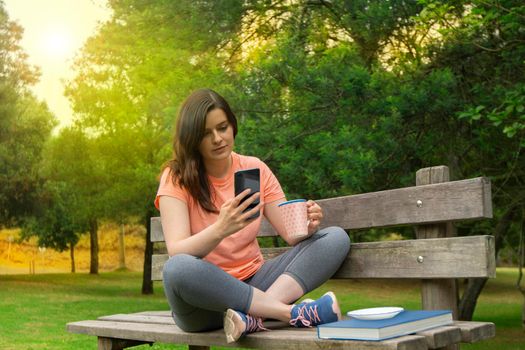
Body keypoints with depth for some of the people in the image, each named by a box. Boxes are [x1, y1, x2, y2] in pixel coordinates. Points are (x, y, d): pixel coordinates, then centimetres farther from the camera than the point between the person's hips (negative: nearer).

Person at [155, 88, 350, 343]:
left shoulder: (255, 169, 4)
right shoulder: (176, 178, -7)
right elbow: (177, 254, -21)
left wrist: (306, 226, -24)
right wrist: (221, 229, -39)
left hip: (252, 283, 4)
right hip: (203, 293, -4)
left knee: (336, 238, -11)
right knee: (178, 268, -38)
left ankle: (254, 315, -30)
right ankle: (292, 312, -29)